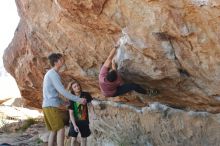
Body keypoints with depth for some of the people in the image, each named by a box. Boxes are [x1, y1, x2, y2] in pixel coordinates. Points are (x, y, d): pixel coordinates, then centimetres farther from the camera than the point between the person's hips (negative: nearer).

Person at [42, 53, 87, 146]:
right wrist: (78, 99, -16)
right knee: (60, 129, -11)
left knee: (53, 131, 11)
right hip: (51, 106, -10)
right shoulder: (53, 74, -11)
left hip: (47, 106, 10)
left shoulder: (49, 74, 21)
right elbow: (62, 91, -19)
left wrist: (63, 103, 23)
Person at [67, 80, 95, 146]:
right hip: (75, 121, -2)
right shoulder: (72, 99, -16)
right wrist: (74, 125, -23)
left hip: (84, 120, 3)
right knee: (73, 139, -2)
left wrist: (93, 114, -17)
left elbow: (90, 105, 2)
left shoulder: (86, 95, -9)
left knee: (84, 138, 9)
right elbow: (71, 113, -15)